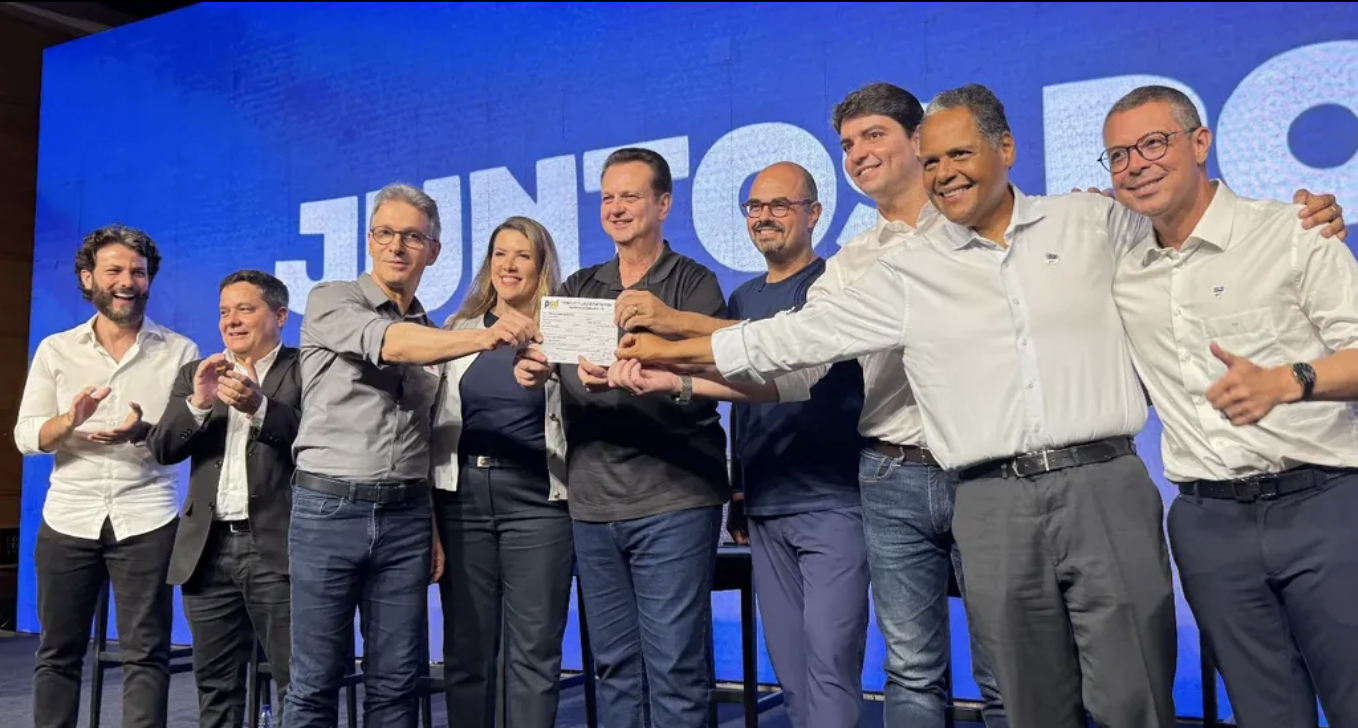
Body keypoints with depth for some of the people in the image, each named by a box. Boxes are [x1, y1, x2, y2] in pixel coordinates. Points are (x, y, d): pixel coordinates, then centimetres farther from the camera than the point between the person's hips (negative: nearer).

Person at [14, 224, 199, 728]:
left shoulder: (179, 351, 3)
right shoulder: (55, 350, 8)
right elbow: (25, 437, 2)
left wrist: (145, 432, -23)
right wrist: (70, 420, -19)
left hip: (146, 520, -2)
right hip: (68, 519, 2)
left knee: (145, 653, 1)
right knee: (57, 651, 10)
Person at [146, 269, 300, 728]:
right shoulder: (196, 374, 14)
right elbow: (161, 449, 4)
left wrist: (258, 406, -27)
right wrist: (197, 403, -13)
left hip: (276, 546, -5)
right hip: (209, 549, 5)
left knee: (297, 684, -1)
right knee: (215, 688, 15)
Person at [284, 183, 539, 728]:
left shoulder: (432, 333, 14)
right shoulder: (331, 301, 0)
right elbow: (390, 344, -22)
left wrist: (434, 525, 9)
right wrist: (483, 337, -37)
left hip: (405, 516, 4)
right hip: (329, 508, -4)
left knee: (396, 683, 7)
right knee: (315, 682, 2)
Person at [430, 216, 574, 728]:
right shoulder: (458, 329, 11)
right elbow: (433, 418, 10)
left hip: (537, 498, -2)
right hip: (462, 495, 3)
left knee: (534, 650, 2)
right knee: (466, 647, 10)